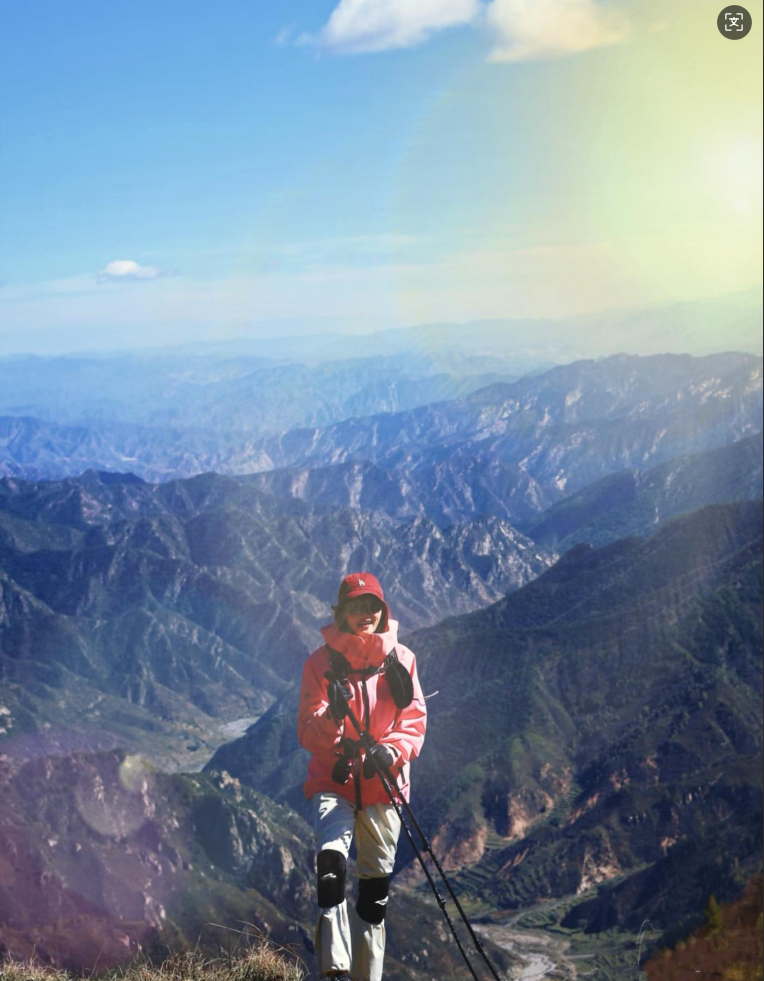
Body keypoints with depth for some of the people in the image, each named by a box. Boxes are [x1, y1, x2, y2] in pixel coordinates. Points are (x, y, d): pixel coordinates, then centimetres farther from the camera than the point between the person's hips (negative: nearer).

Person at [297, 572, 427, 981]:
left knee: (376, 885, 8)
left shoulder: (401, 659, 5)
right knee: (331, 858, -27)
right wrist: (332, 716, -27)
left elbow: (415, 721, 2)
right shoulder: (321, 662, 1)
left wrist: (391, 750, -18)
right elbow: (308, 733, -5)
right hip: (332, 781, -2)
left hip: (382, 784, 2)